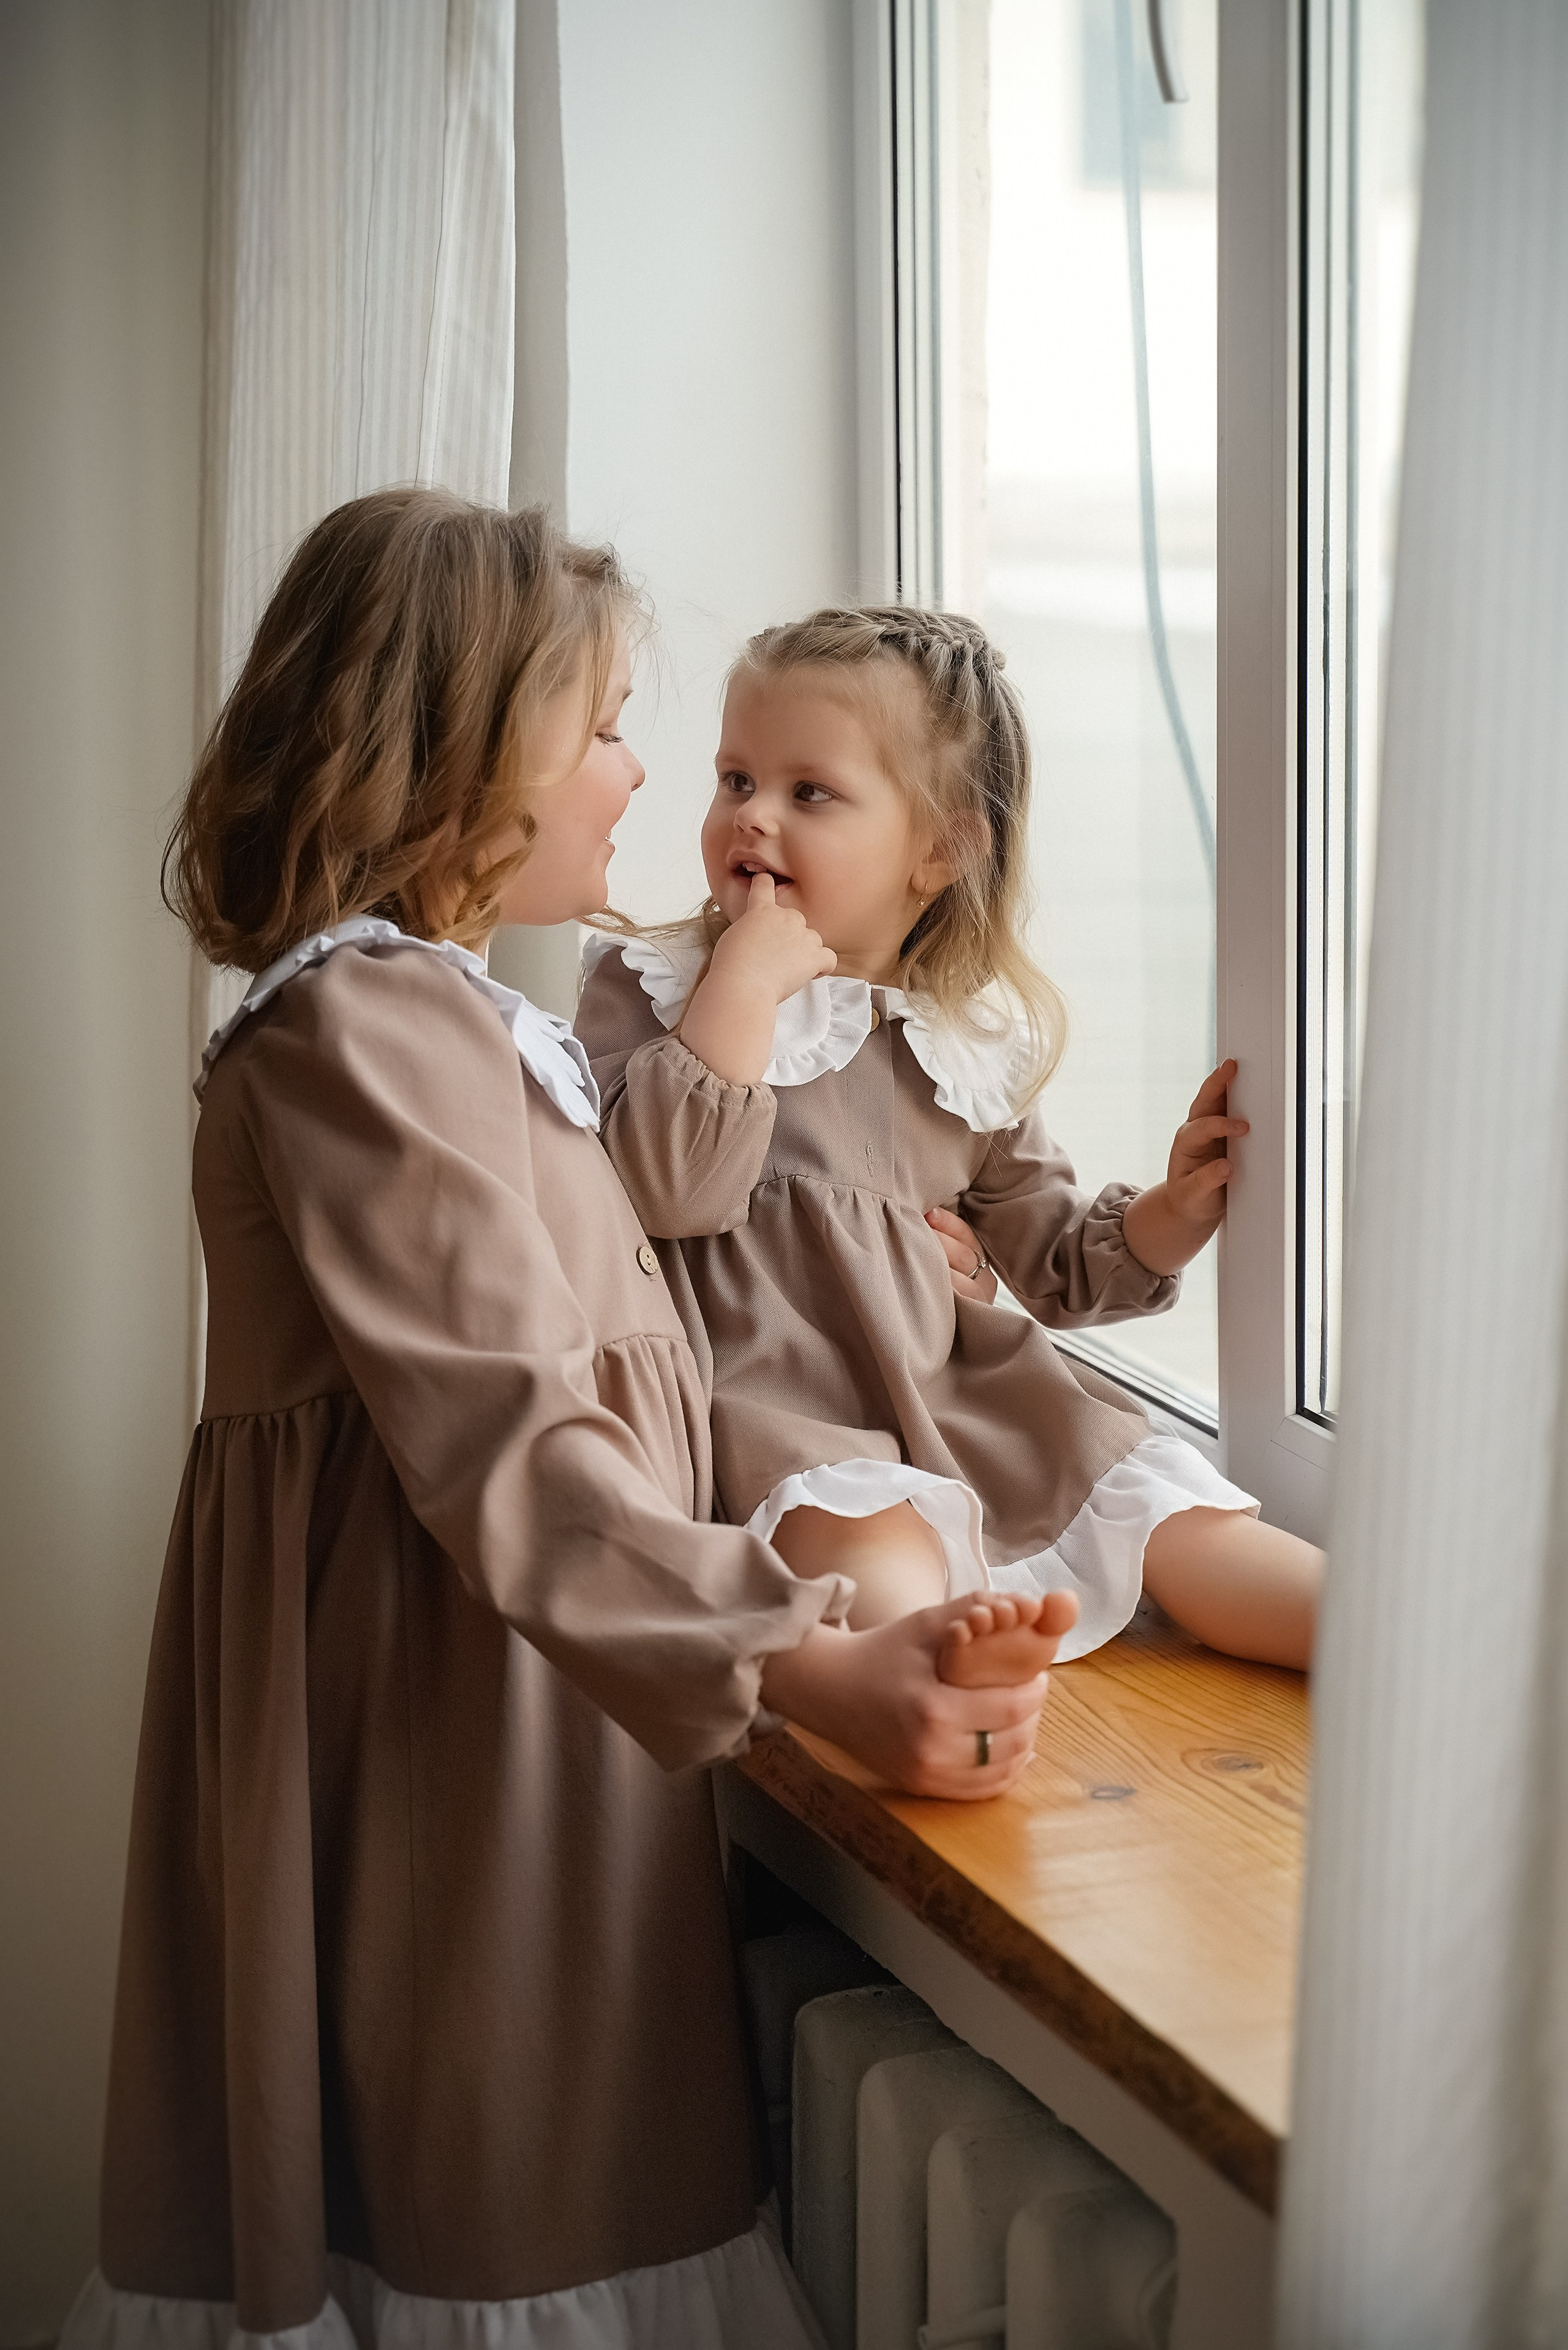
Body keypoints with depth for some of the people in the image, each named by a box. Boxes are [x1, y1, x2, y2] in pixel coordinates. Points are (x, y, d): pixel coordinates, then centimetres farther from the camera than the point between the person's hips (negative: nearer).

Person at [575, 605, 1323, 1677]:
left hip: (970, 1393, 6)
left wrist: (1176, 1208, 3)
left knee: (1178, 1517, -7)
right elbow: (669, 1190, -16)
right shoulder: (653, 986, 2)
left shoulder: (977, 1035, 14)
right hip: (778, 1403, -6)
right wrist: (744, 985, -18)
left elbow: (1051, 1257, 22)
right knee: (870, 1536, -36)